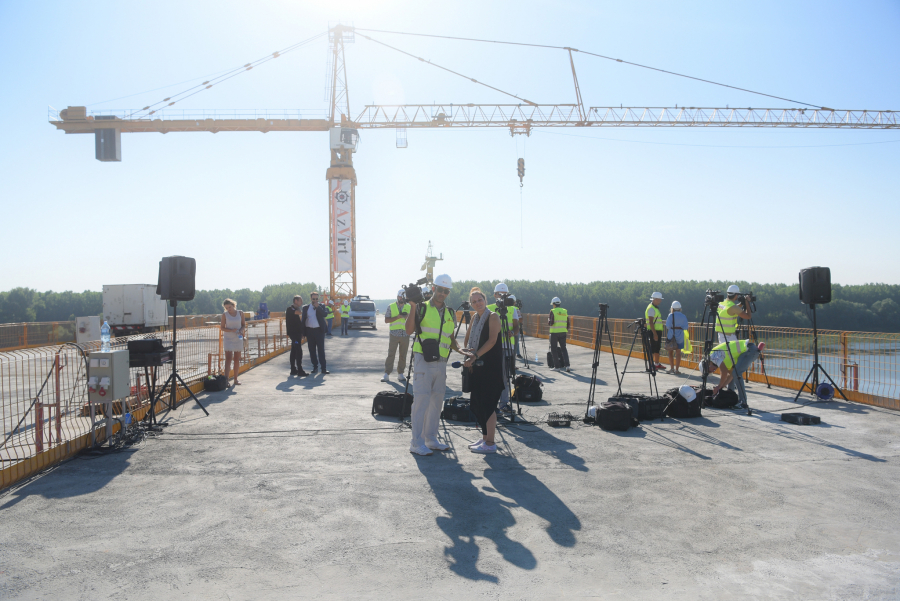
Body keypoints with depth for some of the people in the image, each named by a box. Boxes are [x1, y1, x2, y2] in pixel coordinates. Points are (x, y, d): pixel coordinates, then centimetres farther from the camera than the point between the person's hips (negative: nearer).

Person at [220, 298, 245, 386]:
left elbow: (244, 325, 9)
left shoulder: (240, 313, 4)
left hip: (238, 339, 2)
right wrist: (231, 330, -17)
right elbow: (222, 327, -1)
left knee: (237, 359, 6)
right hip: (228, 339, -2)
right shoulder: (225, 315, -1)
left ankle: (235, 379, 14)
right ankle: (226, 378, -17)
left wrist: (241, 330, -13)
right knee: (228, 358, -13)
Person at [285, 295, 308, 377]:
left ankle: (293, 370, 15)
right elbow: (298, 312, -28)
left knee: (294, 351, 11)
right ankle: (300, 370, -13)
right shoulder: (290, 308, -9)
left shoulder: (296, 308, 20)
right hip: (294, 333, -10)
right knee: (299, 351, -12)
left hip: (297, 332, 10)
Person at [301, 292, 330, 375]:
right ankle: (315, 367, 14)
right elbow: (303, 320, 7)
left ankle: (323, 368, -1)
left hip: (319, 331, -2)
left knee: (321, 350, -2)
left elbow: (325, 314, -13)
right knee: (312, 350, 6)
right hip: (309, 331, 2)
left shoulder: (321, 306, 6)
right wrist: (303, 332, 1)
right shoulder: (305, 308, 9)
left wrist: (318, 307, -16)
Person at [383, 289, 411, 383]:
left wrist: (408, 317, -7)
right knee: (391, 354, -5)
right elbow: (386, 320, 2)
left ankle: (401, 374, 12)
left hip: (405, 334, 2)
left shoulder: (409, 307, 12)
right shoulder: (391, 307, 7)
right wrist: (398, 317, -11)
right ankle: (387, 374, -3)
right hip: (394, 334, -2)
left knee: (403, 355, 4)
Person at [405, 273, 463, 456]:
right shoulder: (422, 308, -2)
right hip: (423, 361, -6)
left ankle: (431, 439, 21)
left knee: (437, 401, 11)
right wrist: (412, 306, -19)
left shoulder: (449, 313, 15)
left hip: (441, 363, 6)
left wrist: (458, 349, 1)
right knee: (421, 400, -8)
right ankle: (417, 443, -2)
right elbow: (409, 331, -14)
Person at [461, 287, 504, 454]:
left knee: (487, 404, -6)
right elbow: (468, 340, 16)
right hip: (477, 367, 8)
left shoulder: (492, 317, -8)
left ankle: (490, 443, 2)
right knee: (477, 403, 11)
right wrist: (467, 351, -5)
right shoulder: (475, 318, 15)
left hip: (491, 367, -8)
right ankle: (485, 438, 24)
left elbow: (492, 341, -18)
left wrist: (475, 355, -22)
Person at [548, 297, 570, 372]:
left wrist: (548, 318, 7)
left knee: (554, 349, 6)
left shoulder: (553, 311, -7)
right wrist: (567, 330, 26)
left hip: (554, 332, -4)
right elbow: (567, 323, 11)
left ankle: (557, 366, 5)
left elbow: (550, 323, -13)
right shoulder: (565, 311, 8)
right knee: (563, 348, 13)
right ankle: (567, 365, 1)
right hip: (563, 332, 4)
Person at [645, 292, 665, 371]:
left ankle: (657, 364, 25)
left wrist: (663, 324, 19)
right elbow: (650, 322, -20)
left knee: (657, 348, 16)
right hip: (653, 331, -10)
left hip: (658, 331, 10)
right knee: (653, 349, -7)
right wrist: (654, 334, -23)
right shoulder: (651, 308, -14)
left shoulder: (656, 308, 18)